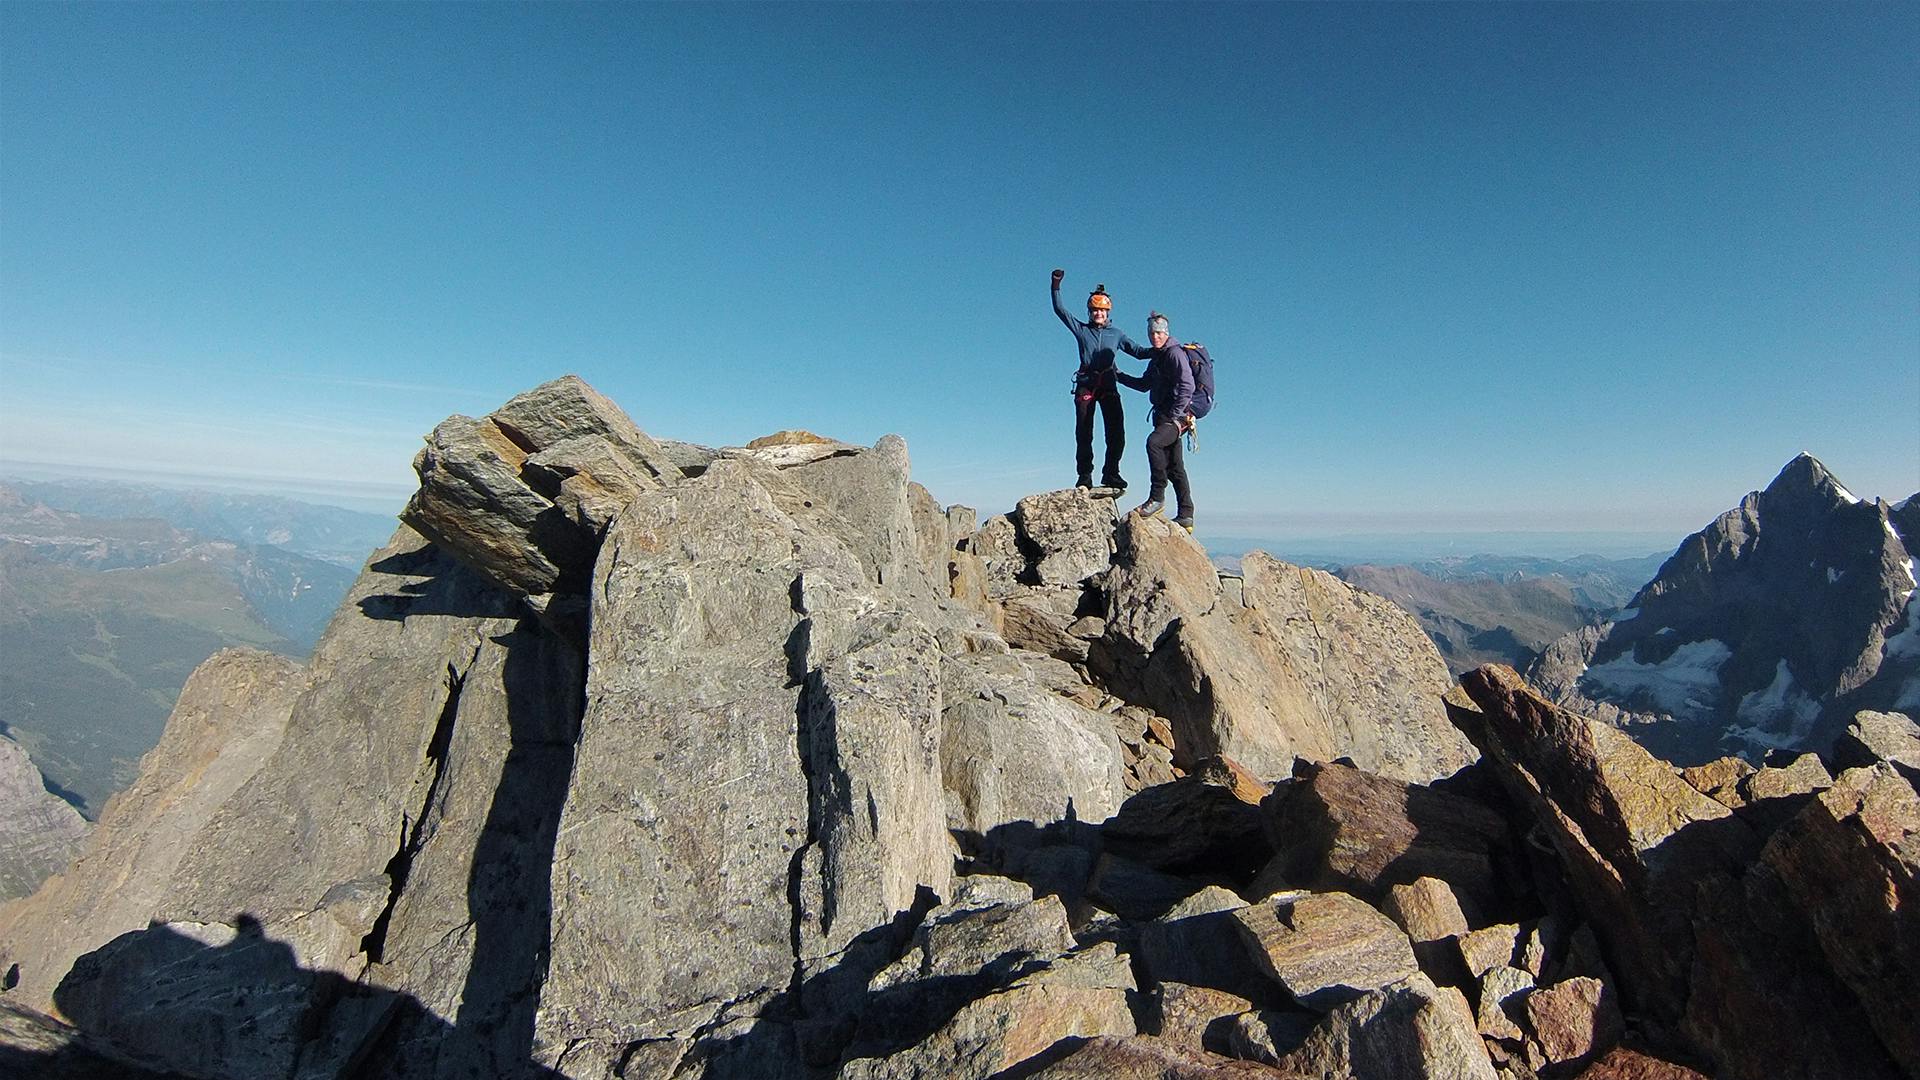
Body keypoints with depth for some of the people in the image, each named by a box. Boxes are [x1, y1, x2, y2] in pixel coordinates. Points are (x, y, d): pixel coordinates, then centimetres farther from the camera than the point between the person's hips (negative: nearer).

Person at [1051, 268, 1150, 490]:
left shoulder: (1116, 334, 16)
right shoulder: (1081, 329, 13)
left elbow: (1137, 351, 15)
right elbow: (1059, 310, 8)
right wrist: (1056, 286, -3)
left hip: (1108, 384, 1)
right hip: (1085, 384, -1)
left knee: (1116, 430, -9)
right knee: (1083, 432, -4)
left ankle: (1111, 473, -3)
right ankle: (1084, 476, -1)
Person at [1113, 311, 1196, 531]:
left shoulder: (1175, 353, -8)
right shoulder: (1156, 358, 20)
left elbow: (1187, 386, -19)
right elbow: (1144, 384, 32)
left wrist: (1174, 414, -20)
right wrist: (1117, 374, 28)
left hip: (1177, 416, -10)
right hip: (1163, 416, 10)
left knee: (1154, 441, -33)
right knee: (1175, 467, 8)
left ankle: (1157, 496, -28)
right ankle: (1186, 517, 12)